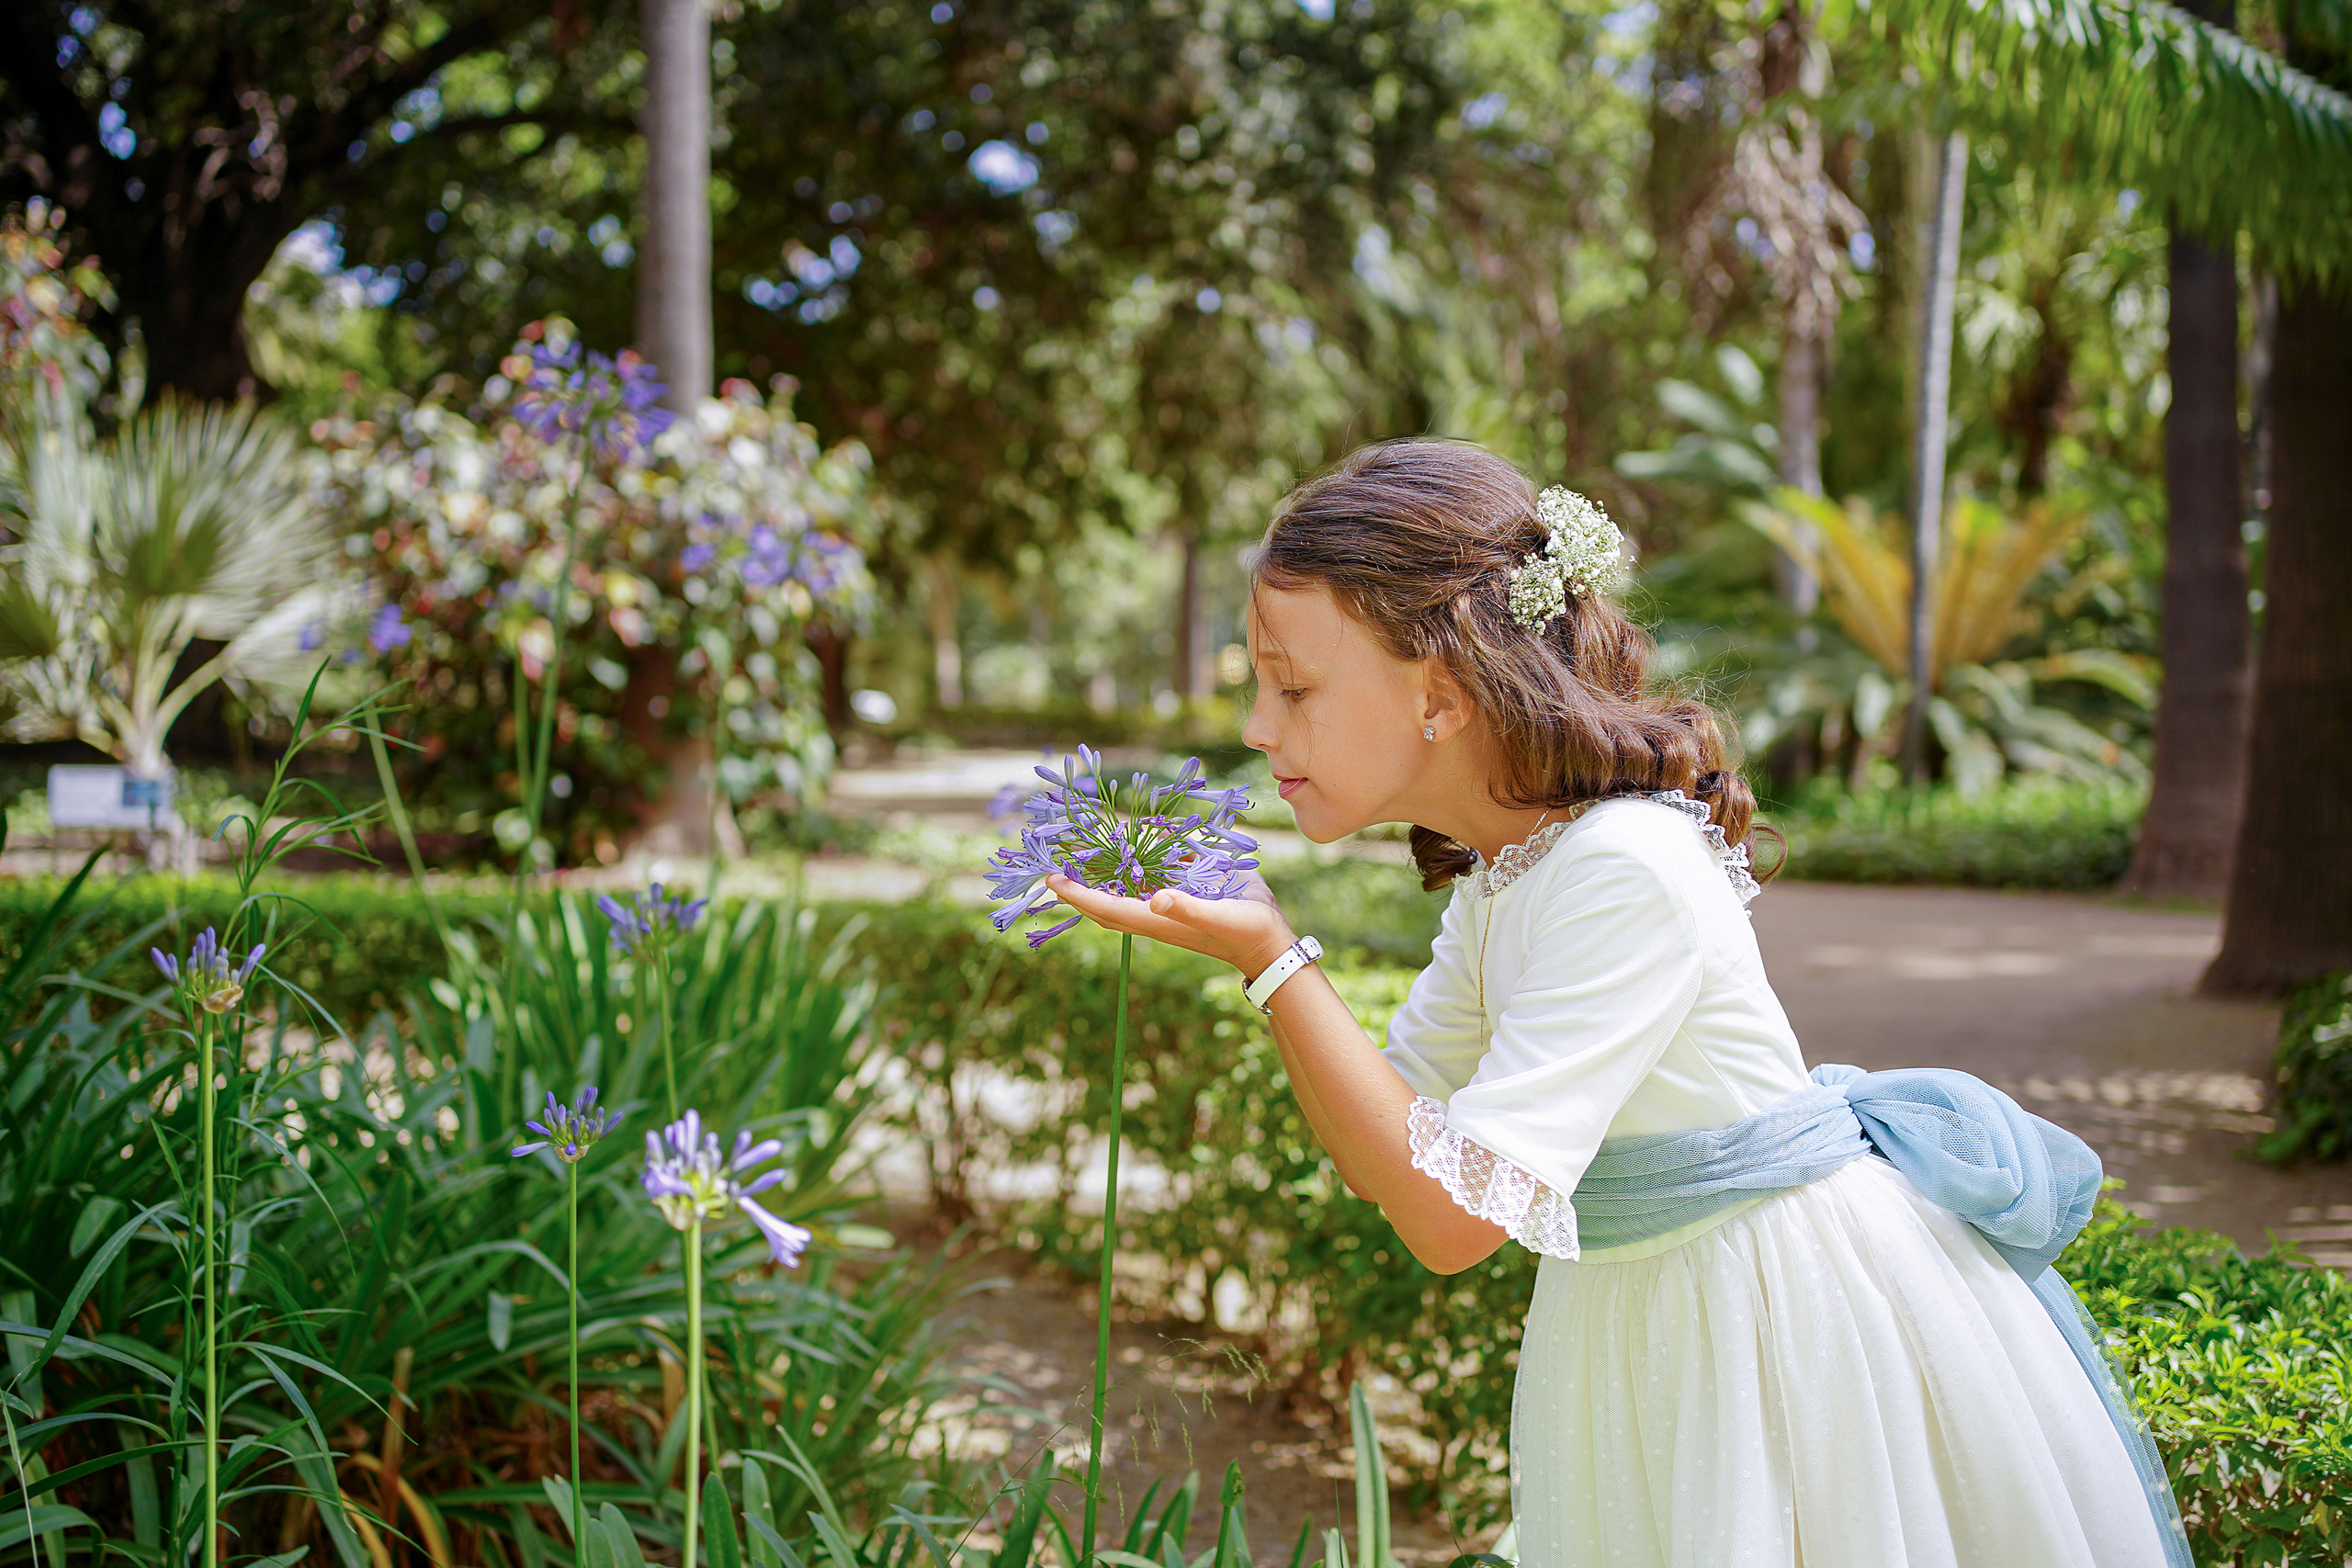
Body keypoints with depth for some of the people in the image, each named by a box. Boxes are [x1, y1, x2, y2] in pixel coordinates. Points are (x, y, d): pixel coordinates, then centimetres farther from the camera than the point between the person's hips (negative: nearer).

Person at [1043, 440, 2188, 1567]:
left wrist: (1272, 963, -26)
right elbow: (1382, 1155, 5)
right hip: (1636, 1308, 8)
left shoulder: (1624, 871, -27)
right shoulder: (1496, 879, 0)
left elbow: (1456, 1213, -28)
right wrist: (1254, 939, -5)